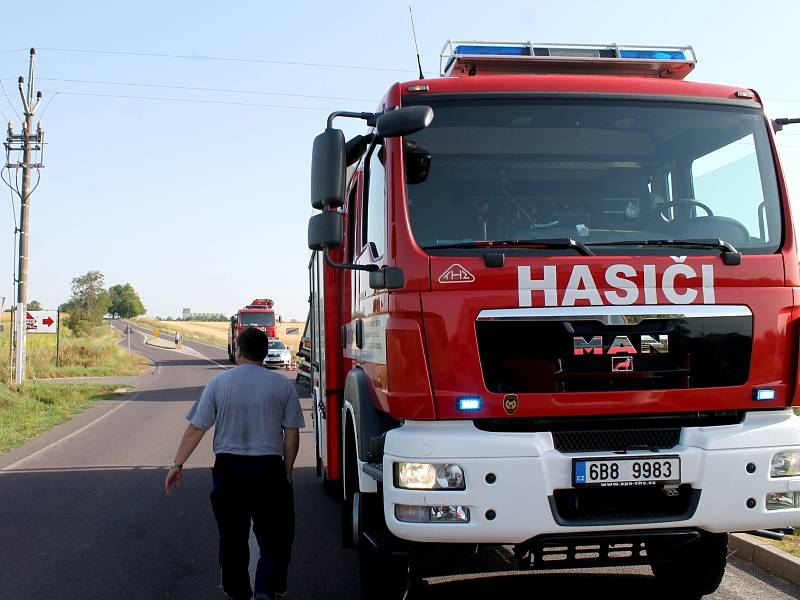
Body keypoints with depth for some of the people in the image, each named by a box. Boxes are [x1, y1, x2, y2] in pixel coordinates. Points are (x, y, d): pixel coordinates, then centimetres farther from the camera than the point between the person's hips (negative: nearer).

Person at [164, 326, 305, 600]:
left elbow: (196, 428, -1)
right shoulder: (283, 385, -1)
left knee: (232, 538, 15)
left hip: (228, 468, 1)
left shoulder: (218, 382, 0)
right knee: (275, 537, 8)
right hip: (269, 469, -1)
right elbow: (291, 433, -1)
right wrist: (287, 471, 11)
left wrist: (177, 464, 7)